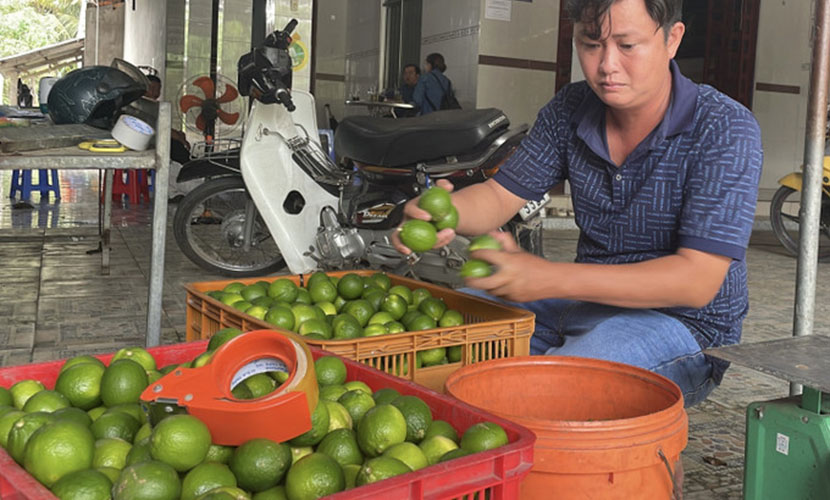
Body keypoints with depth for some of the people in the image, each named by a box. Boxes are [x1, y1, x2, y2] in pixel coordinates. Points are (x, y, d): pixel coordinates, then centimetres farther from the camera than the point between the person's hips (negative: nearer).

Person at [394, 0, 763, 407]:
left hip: (682, 321, -5)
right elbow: (501, 194, 7)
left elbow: (698, 281, -23)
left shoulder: (724, 129, -16)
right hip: (588, 300, 6)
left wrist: (551, 279, -34)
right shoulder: (571, 110, 2)